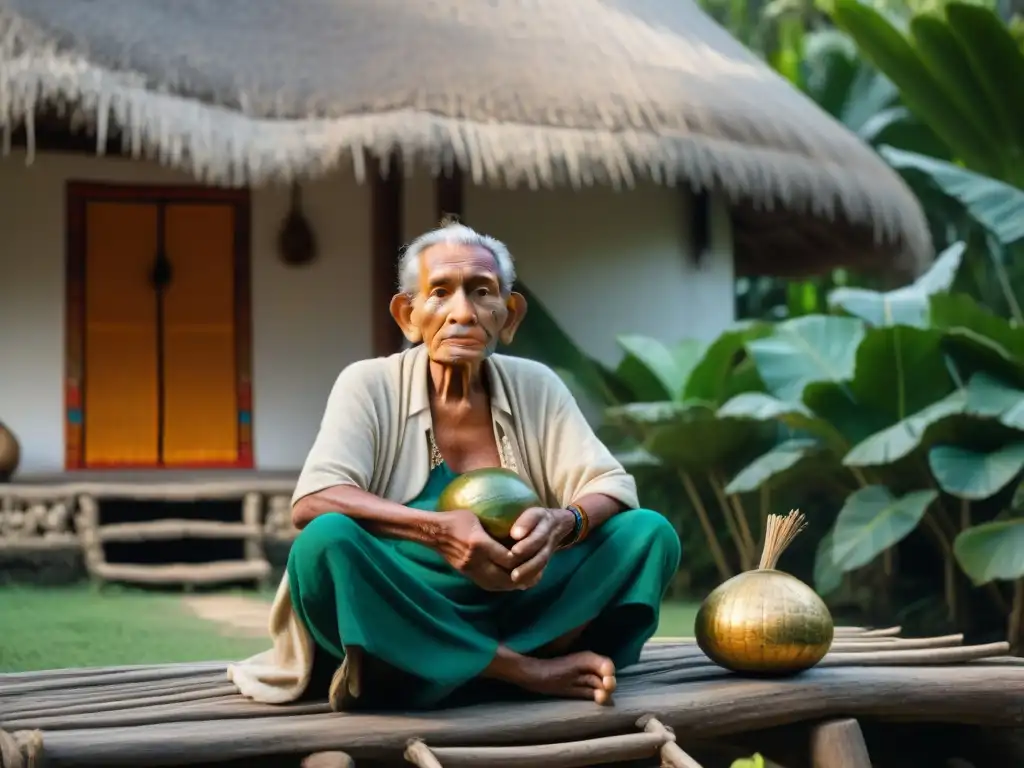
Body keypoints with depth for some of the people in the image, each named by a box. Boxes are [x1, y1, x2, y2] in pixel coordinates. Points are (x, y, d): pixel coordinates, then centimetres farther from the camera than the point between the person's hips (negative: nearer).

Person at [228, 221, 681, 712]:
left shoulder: (535, 387, 5)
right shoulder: (369, 386, -4)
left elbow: (615, 489, -4)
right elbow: (310, 503, -18)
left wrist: (562, 524, -27)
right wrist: (436, 529, -32)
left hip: (519, 614, 3)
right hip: (399, 628, -3)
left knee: (651, 532, -13)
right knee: (327, 540, -33)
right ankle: (531, 671, -27)